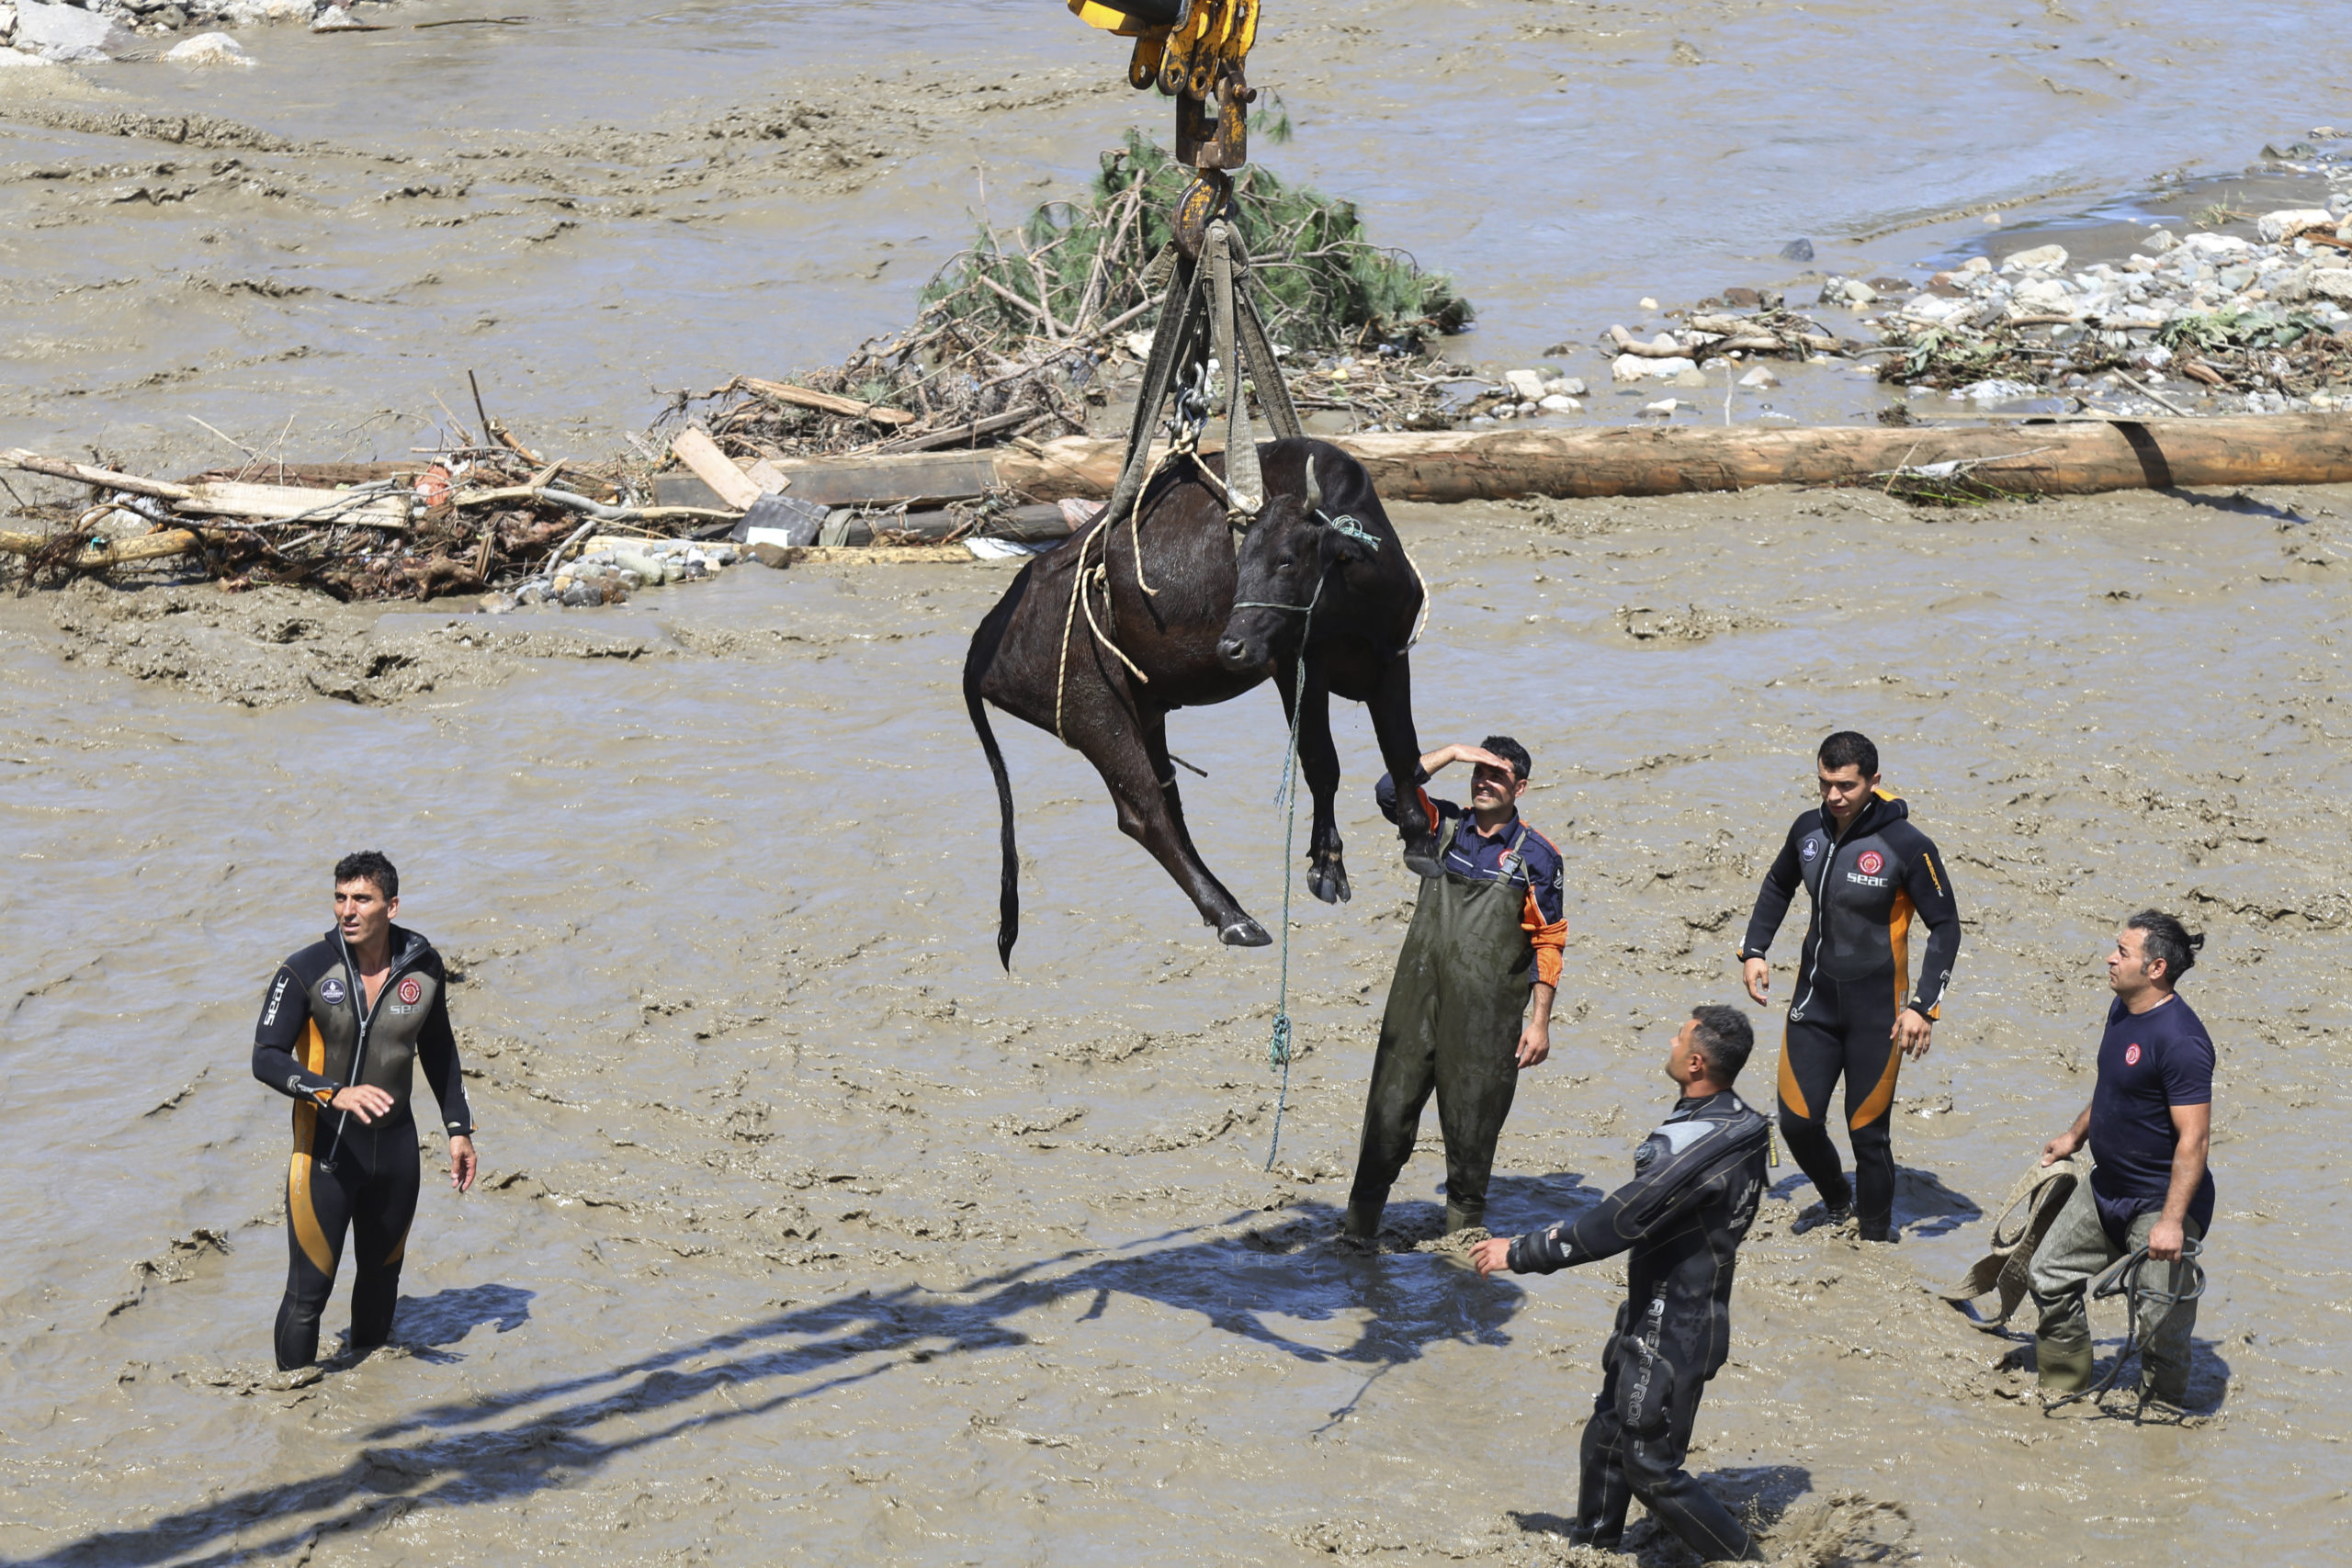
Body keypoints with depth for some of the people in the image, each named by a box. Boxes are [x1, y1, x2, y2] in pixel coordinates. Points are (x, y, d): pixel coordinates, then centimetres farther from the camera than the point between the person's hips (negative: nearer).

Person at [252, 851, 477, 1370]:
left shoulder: (423, 966, -2)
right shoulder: (305, 972, -14)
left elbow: (438, 1049, 15)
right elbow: (266, 1059, -18)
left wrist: (458, 1128, 14)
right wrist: (334, 1094, -33)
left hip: (396, 1145, 4)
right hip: (325, 1149, -4)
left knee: (382, 1278, 17)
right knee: (309, 1290, -4)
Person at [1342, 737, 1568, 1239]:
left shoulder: (1536, 856, -1)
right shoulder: (1446, 827, 8)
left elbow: (1548, 943, 0)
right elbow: (1389, 792, -6)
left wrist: (1540, 1021, -4)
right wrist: (1451, 753, -11)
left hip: (1486, 1015, -2)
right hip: (1417, 999, 2)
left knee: (1471, 1125, 5)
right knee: (1390, 1109, 2)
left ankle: (1464, 1229, 21)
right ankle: (1358, 1229, 10)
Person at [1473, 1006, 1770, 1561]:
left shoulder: (1701, 1145, -30)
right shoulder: (1737, 1122, 2)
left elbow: (1616, 1224, -27)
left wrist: (1520, 1253, -18)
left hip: (1671, 1336, -10)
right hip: (1651, 1318, 10)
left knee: (1651, 1470, 2)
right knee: (1607, 1438, 21)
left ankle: (1741, 1560, 13)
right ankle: (1590, 1551, 35)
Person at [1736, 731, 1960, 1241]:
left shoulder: (1907, 846, -16)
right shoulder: (1809, 830, 0)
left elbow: (1945, 926, -9)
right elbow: (1779, 885, 21)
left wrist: (1923, 1006, -16)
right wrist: (1754, 950, 11)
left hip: (1876, 1011, -5)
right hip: (1815, 999, 5)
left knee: (1868, 1133, -1)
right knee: (1797, 1122, 3)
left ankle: (1876, 1235, 17)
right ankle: (1837, 1201, 31)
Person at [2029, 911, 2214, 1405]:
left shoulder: (2180, 1039, -27)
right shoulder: (2123, 1009, 3)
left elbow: (2193, 1138, -28)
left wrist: (2171, 1221, -30)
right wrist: (2075, 1136, 31)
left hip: (2160, 1201, -10)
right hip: (2105, 1188, 10)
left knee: (2161, 1327, -3)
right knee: (2050, 1278, 18)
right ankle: (2064, 1397, 34)